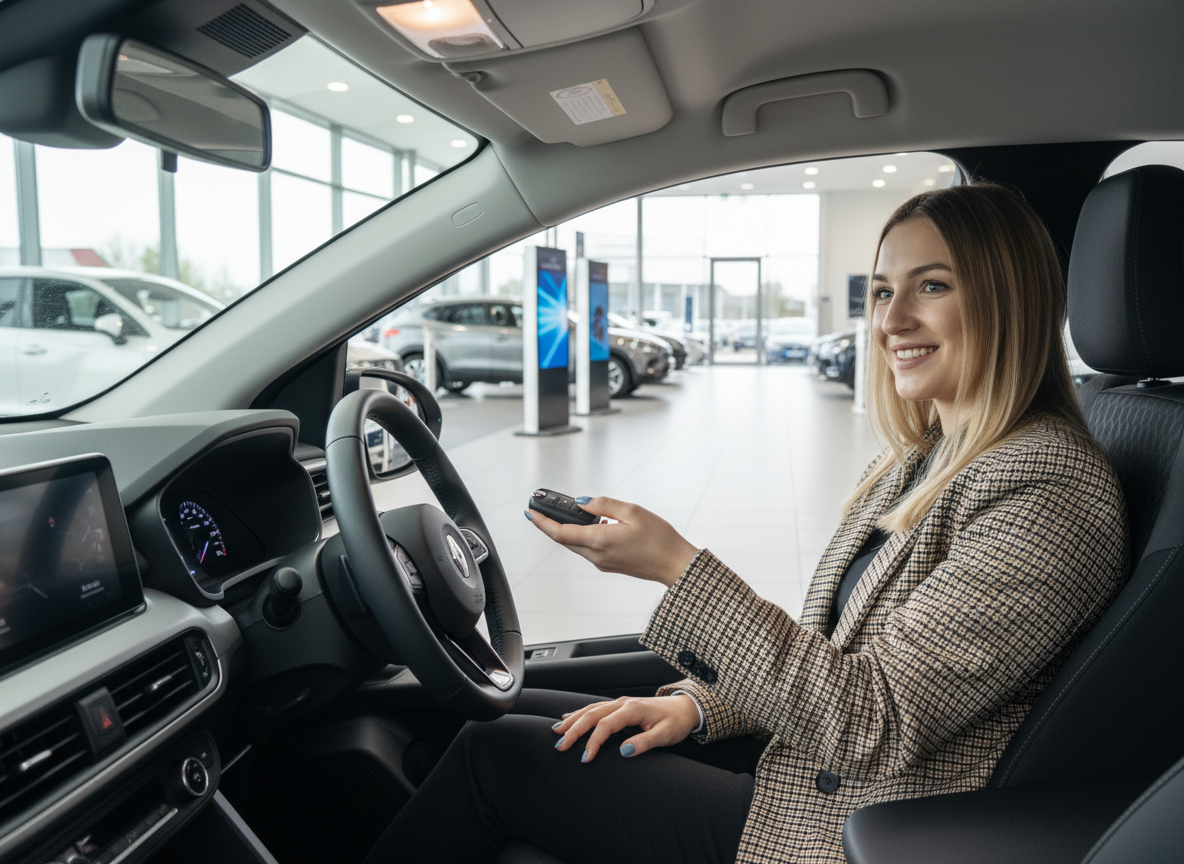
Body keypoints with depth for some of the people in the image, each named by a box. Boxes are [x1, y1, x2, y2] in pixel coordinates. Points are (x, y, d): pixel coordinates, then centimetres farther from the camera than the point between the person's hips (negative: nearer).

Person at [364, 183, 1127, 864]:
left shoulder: (1051, 493, -22)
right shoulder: (922, 458, 7)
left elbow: (874, 724, -27)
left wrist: (680, 567, -28)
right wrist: (697, 705, -2)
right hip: (798, 764, 8)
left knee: (494, 754, -4)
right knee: (520, 710, 8)